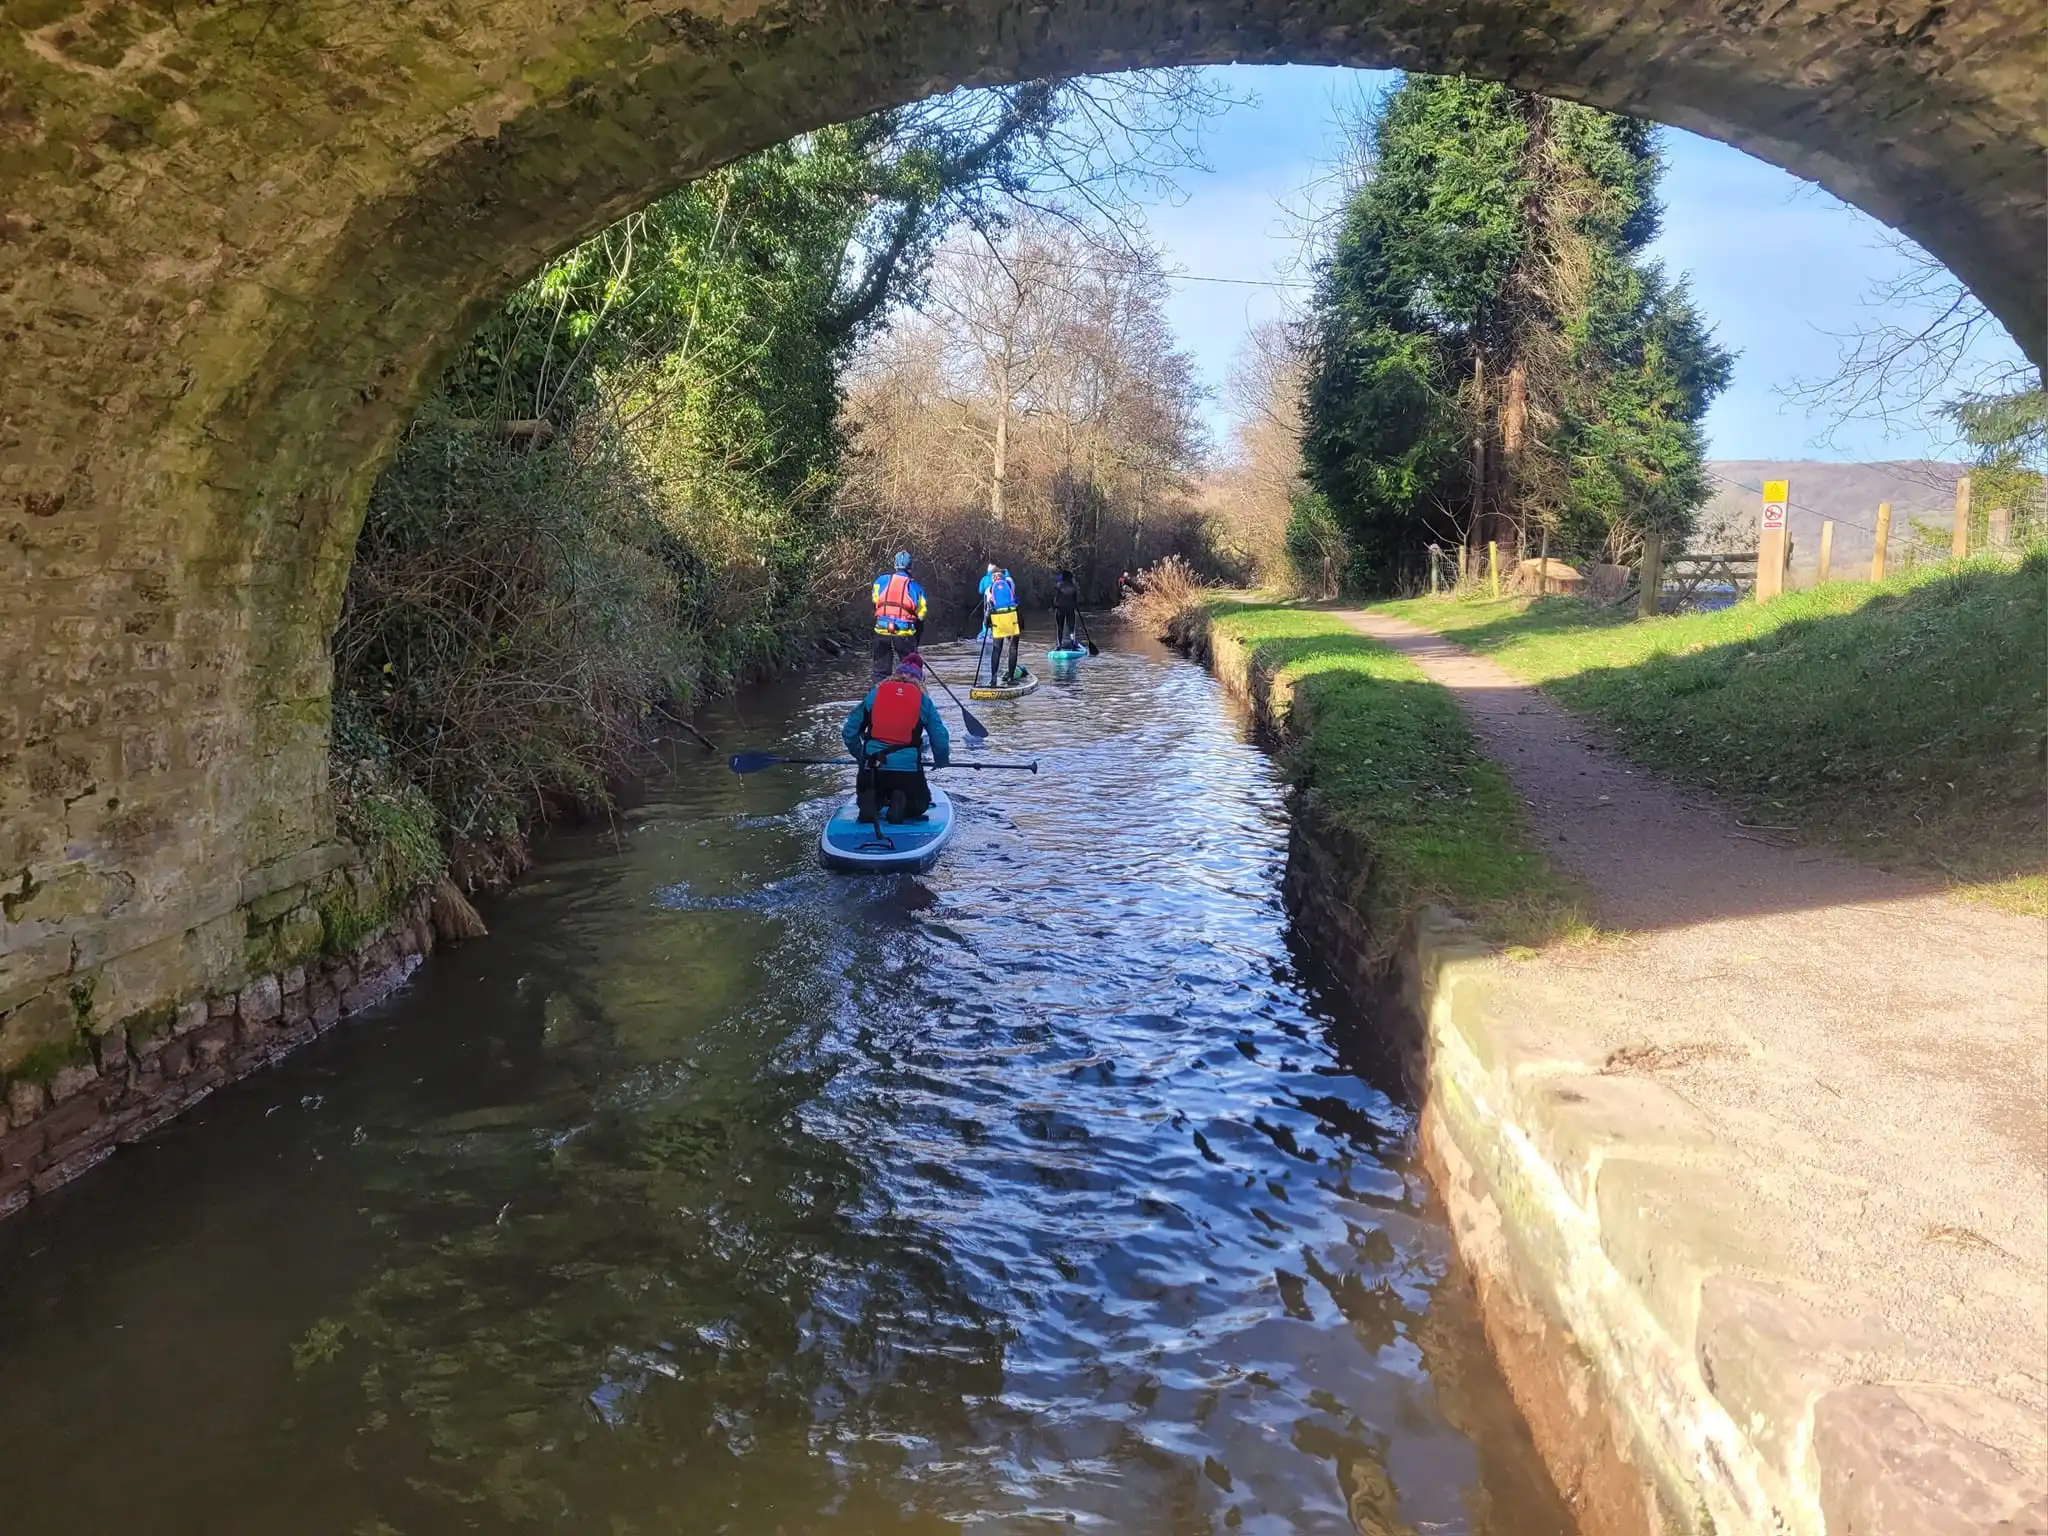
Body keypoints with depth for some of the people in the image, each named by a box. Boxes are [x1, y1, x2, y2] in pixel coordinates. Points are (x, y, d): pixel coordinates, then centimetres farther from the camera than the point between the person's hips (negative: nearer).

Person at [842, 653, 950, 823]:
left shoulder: (874, 694, 6)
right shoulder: (923, 699, 3)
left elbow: (849, 732, 8)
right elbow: (940, 738, 2)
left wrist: (860, 755, 26)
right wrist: (941, 761, 23)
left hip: (871, 767, 1)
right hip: (908, 770, -1)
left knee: (865, 796, 30)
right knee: (920, 804, 26)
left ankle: (868, 803, -8)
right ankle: (902, 807, -11)